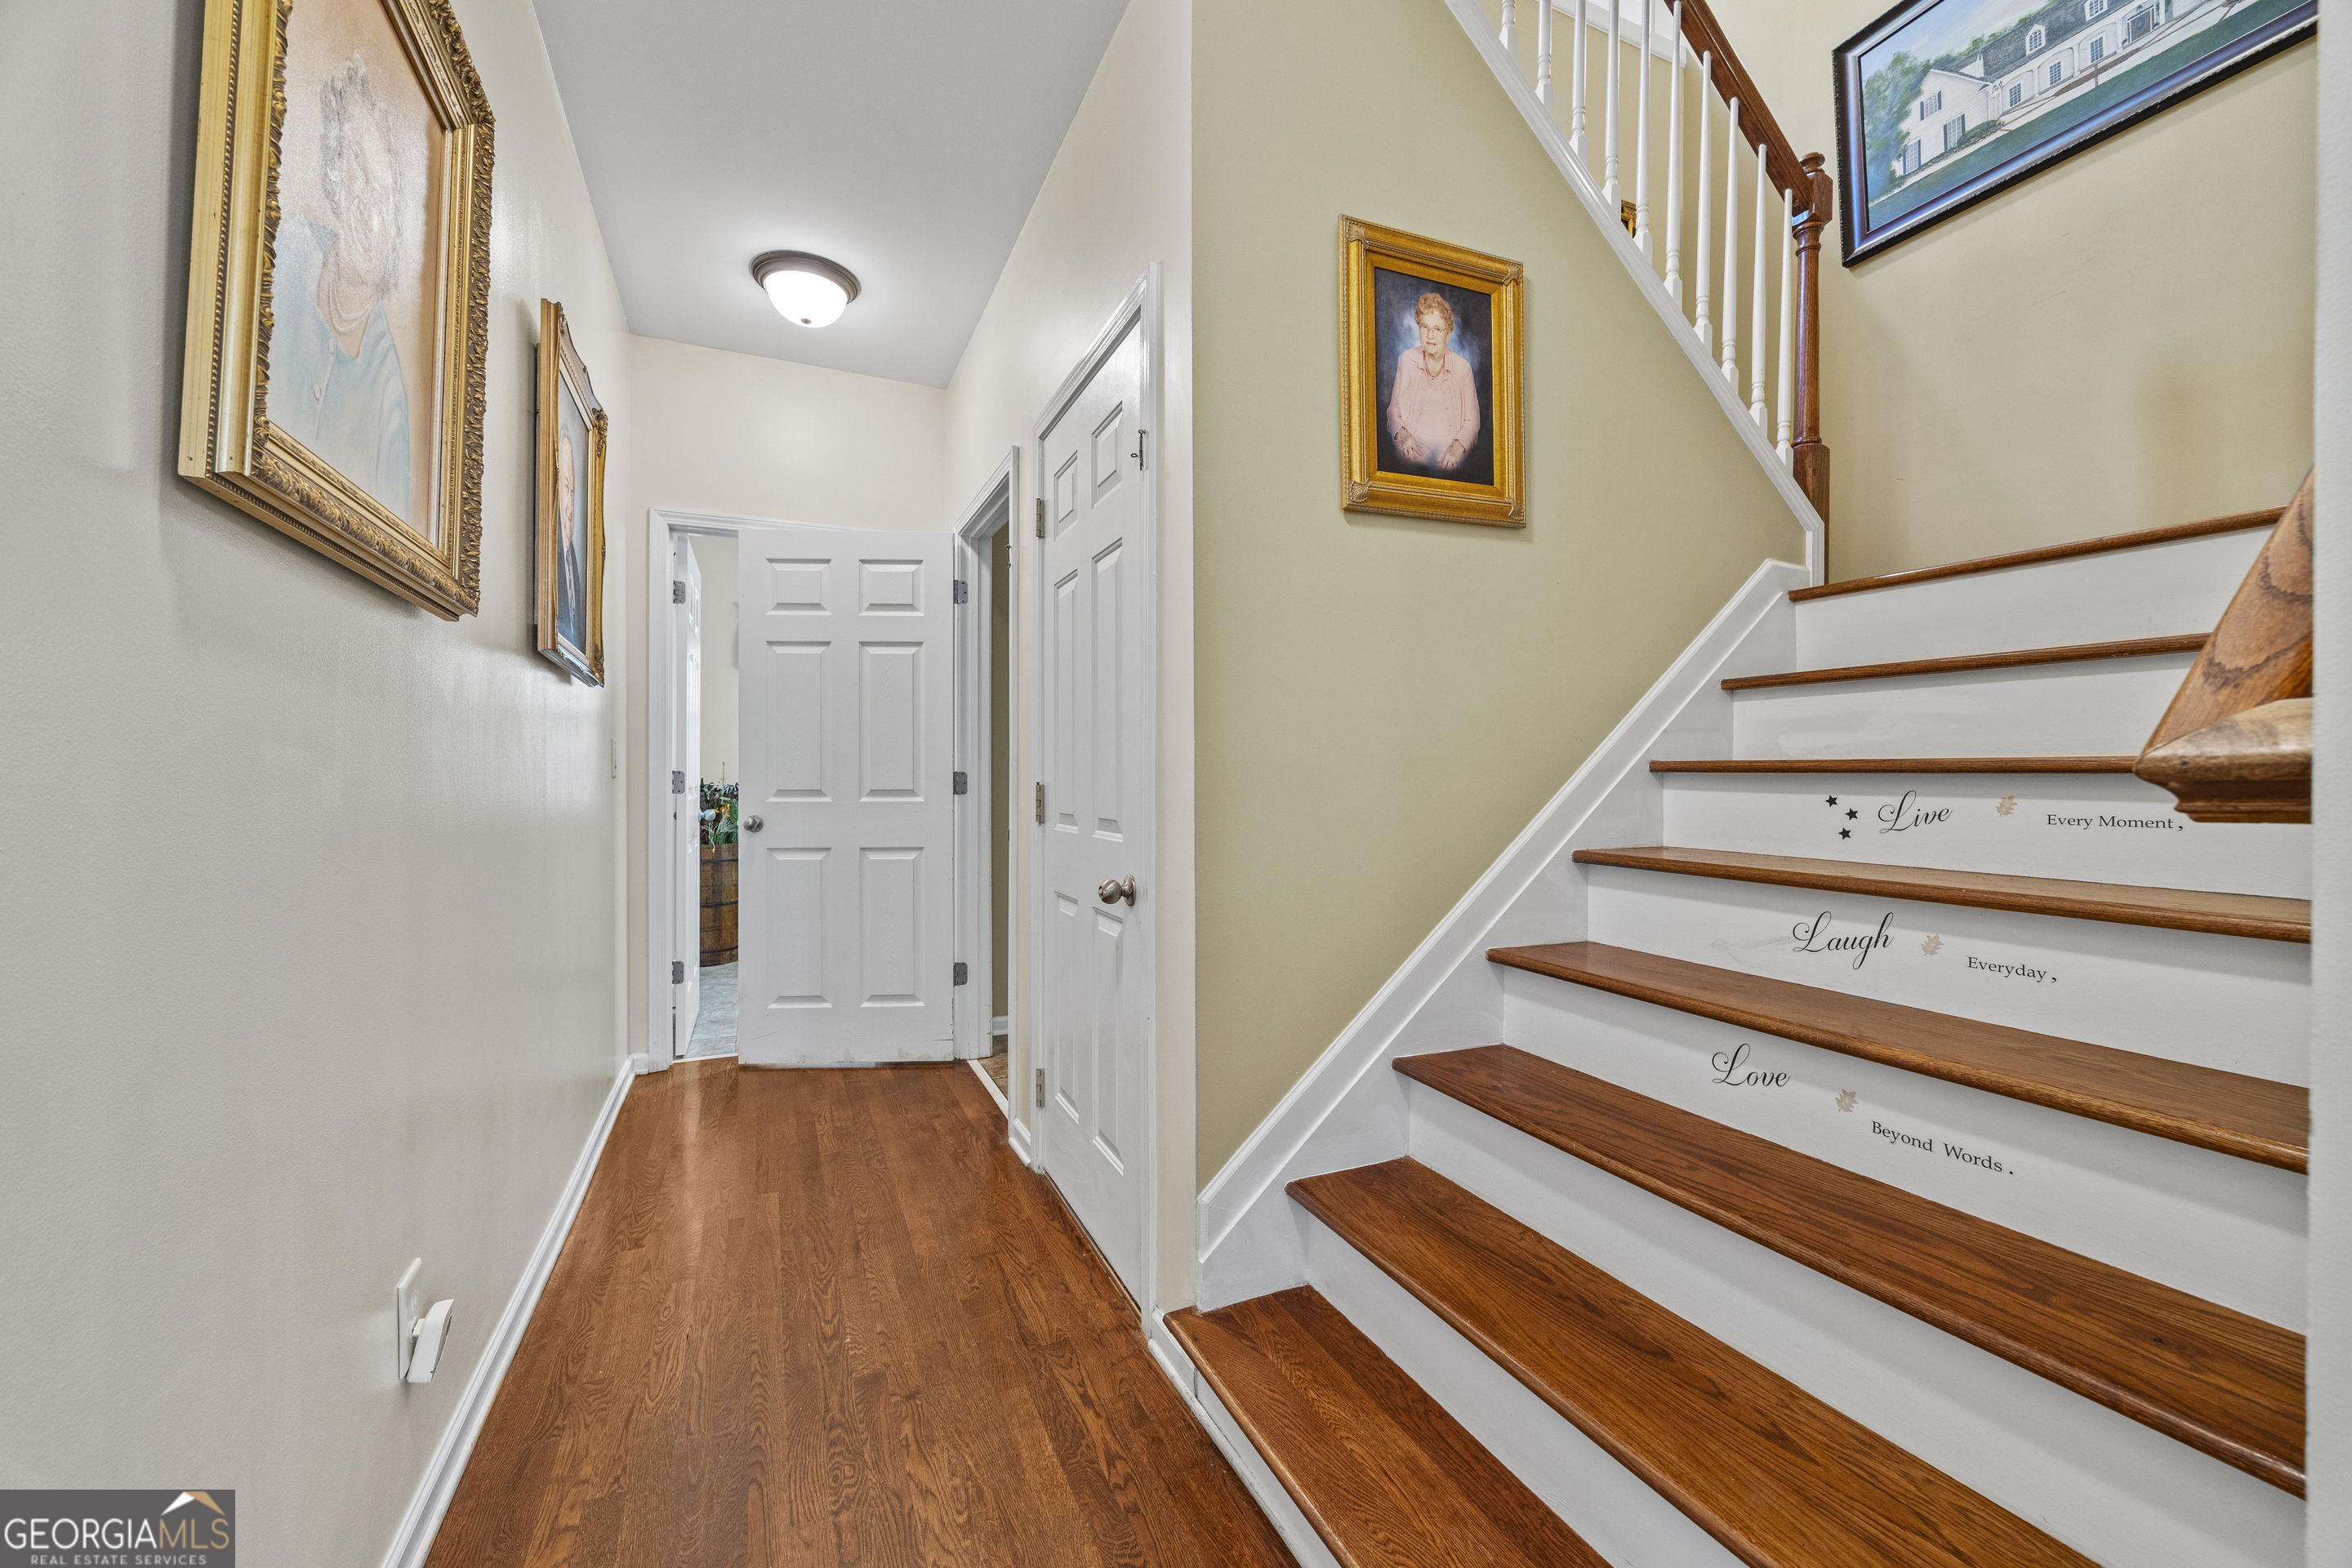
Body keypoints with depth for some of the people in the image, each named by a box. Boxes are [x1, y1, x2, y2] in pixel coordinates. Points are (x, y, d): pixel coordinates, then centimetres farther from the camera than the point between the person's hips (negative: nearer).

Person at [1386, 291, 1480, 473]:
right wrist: (1402, 434, -9)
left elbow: (1472, 421, 9)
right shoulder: (1406, 360, 11)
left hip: (1449, 452, 0)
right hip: (1412, 448, 0)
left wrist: (1457, 447, -12)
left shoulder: (1462, 367, 9)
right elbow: (1393, 407, 13)